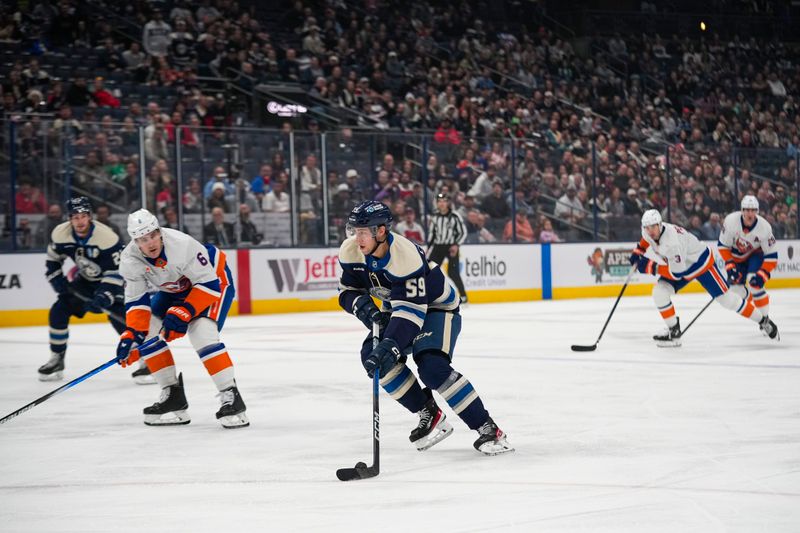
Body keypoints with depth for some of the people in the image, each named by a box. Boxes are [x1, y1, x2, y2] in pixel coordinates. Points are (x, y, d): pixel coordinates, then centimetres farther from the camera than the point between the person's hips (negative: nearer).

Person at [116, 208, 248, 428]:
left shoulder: (182, 245, -37)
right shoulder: (130, 260, -19)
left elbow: (208, 284, -30)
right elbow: (136, 300, -10)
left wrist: (183, 313, -36)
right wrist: (131, 334, -22)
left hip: (214, 278, -7)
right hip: (175, 288, 7)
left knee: (202, 334, -27)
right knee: (147, 334, -4)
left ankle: (231, 396, -22)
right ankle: (173, 395, 7)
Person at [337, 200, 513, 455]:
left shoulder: (405, 255, -36)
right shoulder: (351, 252, -15)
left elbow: (412, 310, -40)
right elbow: (348, 291, -3)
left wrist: (390, 346, -50)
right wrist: (365, 307, -25)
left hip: (437, 307, -8)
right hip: (398, 306, 8)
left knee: (432, 366, -28)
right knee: (372, 356, -14)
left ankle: (487, 428, -20)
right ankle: (430, 415, 0)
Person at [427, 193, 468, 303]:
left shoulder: (454, 216, -9)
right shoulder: (435, 217, 5)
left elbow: (463, 232, -6)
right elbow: (431, 232, 16)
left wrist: (456, 245, -16)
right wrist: (429, 246, 10)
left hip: (451, 247, -5)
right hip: (438, 246, 5)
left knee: (453, 273, -12)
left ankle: (463, 295, -1)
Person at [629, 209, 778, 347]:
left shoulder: (672, 243, -39)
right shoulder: (649, 231, -14)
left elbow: (677, 273, -36)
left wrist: (651, 267, -33)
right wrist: (638, 251, 3)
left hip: (701, 262, -8)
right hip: (680, 266, 8)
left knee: (725, 298, -2)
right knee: (659, 293, -11)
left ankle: (763, 321, 15)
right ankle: (674, 332, 0)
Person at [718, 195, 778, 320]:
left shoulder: (764, 227, -30)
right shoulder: (731, 221, -28)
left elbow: (771, 255, -23)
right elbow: (723, 245, -15)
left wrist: (763, 274, -32)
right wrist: (730, 265, -20)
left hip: (756, 254, -2)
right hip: (737, 255, 2)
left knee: (755, 283, -26)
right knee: (736, 290, -2)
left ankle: (764, 317, -16)